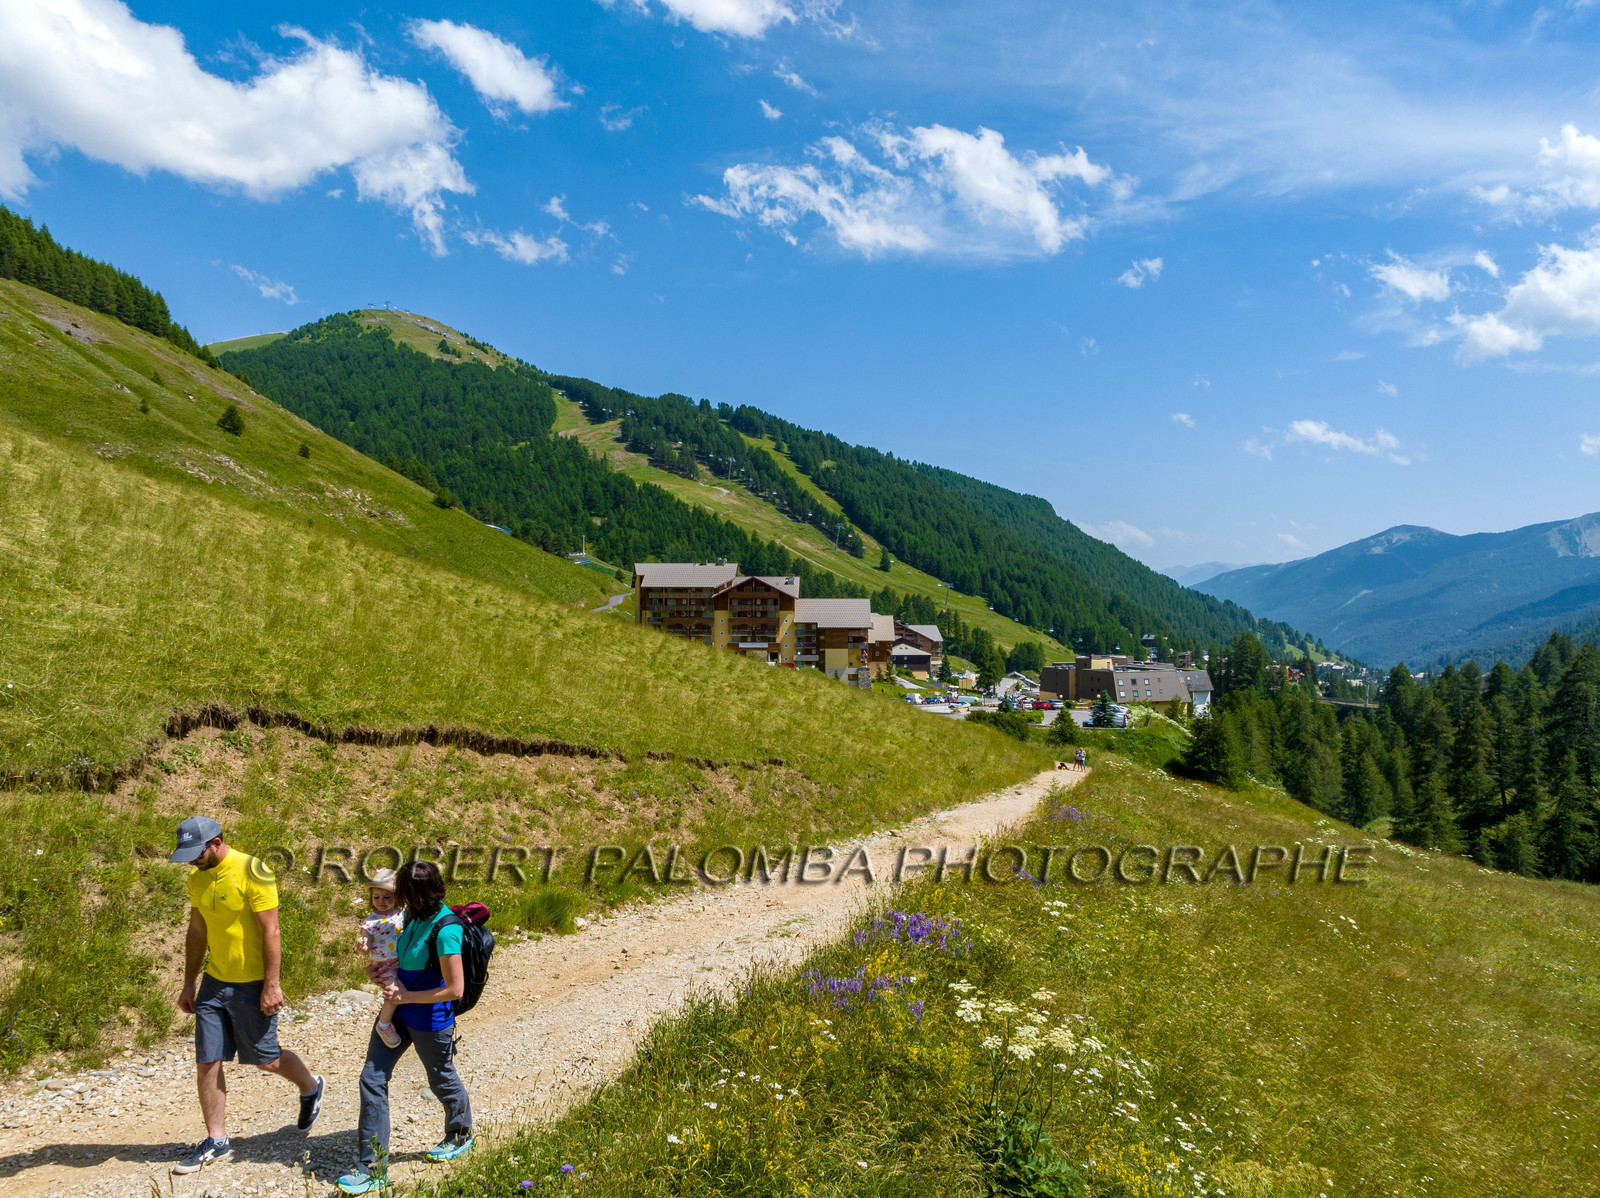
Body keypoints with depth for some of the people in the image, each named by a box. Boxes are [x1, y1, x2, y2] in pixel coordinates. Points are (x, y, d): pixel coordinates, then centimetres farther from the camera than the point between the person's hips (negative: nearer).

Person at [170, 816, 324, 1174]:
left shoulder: (251, 872, -19)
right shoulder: (197, 877, 3)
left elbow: (271, 933, -18)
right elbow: (197, 933, 14)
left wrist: (271, 986, -19)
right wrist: (189, 984, 13)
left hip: (252, 983, -6)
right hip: (215, 981, 6)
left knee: (265, 1059, 5)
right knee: (206, 1062, 5)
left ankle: (310, 1089, 34)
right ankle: (216, 1142, 19)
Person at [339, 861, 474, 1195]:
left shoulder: (445, 929, -29)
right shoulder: (416, 915, -3)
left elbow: (455, 989, -26)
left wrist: (406, 996, -19)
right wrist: (378, 967, 0)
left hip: (430, 1019, -8)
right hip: (399, 1009, 8)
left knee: (442, 1080, 16)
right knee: (372, 1078, 4)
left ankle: (461, 1136, 45)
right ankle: (373, 1168, 13)